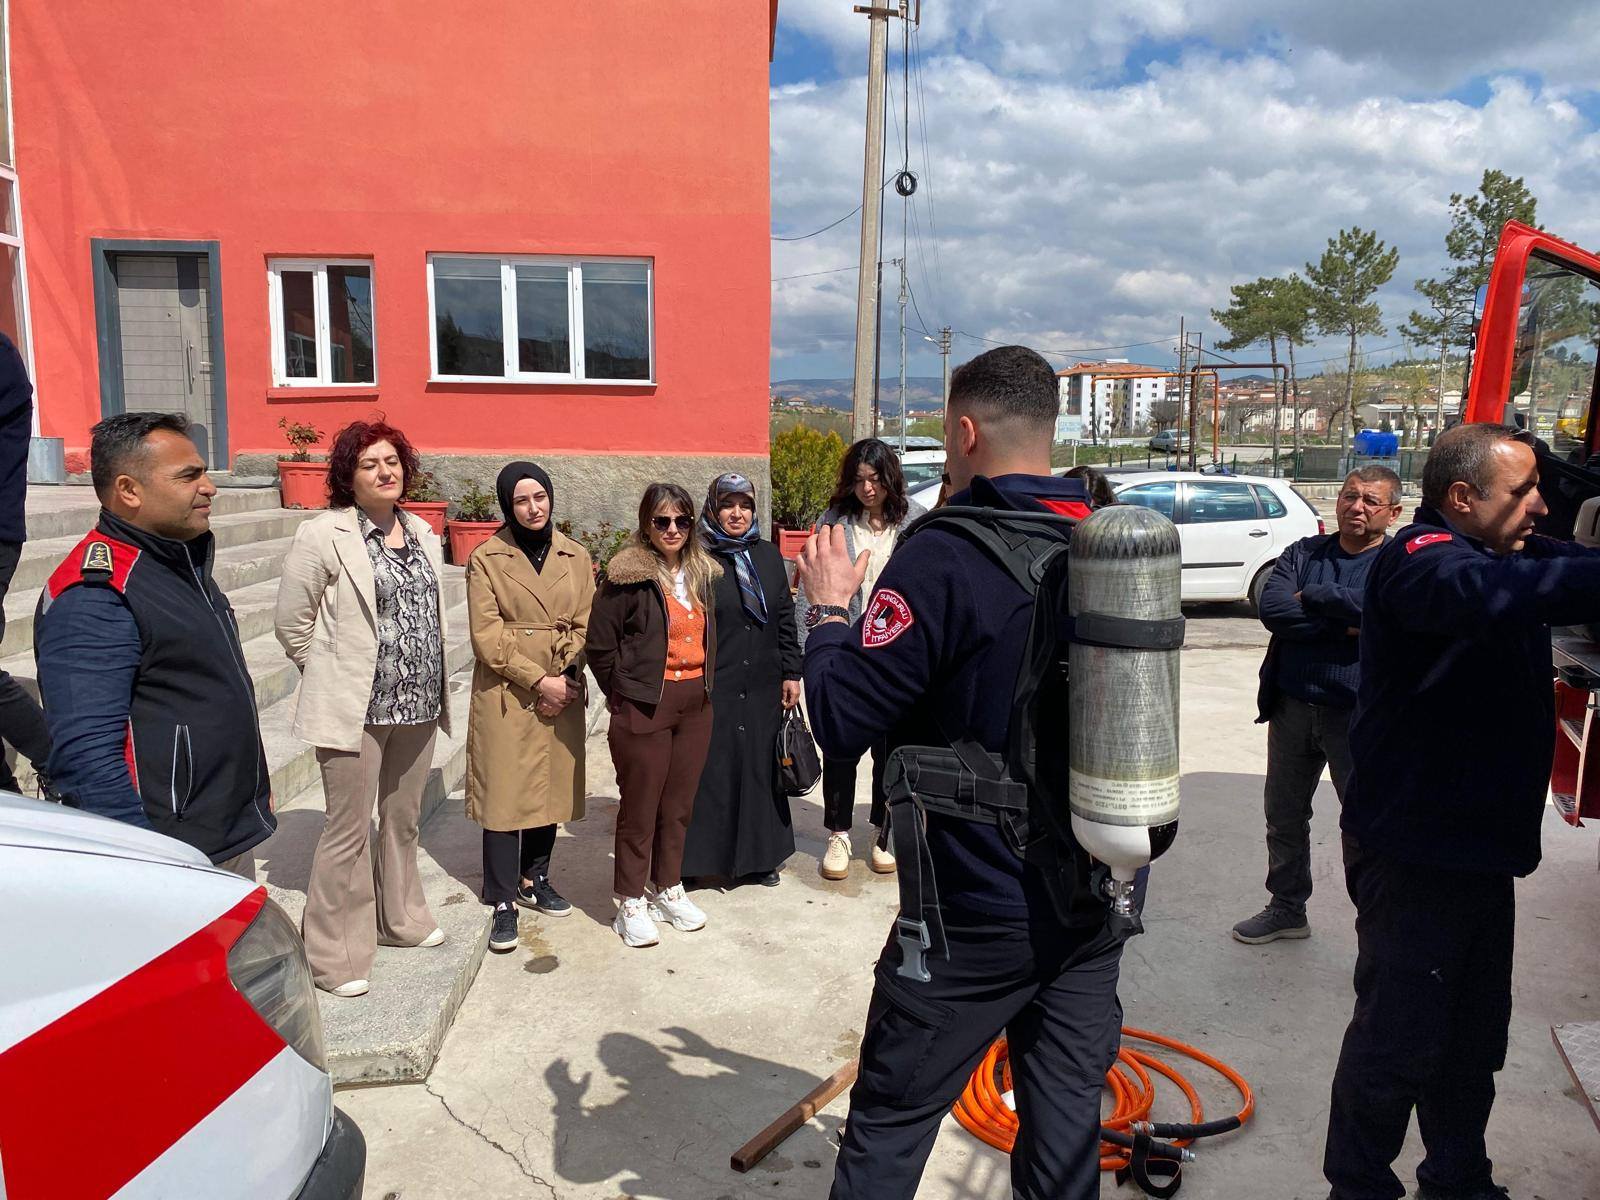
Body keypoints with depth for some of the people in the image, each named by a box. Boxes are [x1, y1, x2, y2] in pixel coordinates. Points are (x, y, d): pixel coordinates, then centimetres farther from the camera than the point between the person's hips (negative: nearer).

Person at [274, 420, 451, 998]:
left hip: (418, 706, 6)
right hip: (356, 708, -6)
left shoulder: (421, 533, 10)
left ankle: (400, 918, 37)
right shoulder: (322, 536, -10)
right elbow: (292, 623, -6)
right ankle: (333, 956, 15)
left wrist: (433, 687, 13)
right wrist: (333, 679, 0)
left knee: (403, 820, 19)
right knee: (349, 830, 1)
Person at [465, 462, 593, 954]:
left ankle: (534, 879, 29)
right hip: (506, 695, -4)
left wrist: (566, 677, -9)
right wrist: (540, 680, -14)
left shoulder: (576, 557, 8)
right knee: (504, 794, -2)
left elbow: (585, 625, 6)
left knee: (552, 787, 11)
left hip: (563, 693, 4)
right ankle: (503, 902, 9)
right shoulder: (486, 559, -3)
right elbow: (487, 637, -9)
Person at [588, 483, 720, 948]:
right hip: (644, 708, -6)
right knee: (640, 807, 4)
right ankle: (631, 903, 18)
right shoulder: (629, 575, -12)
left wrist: (706, 685, 14)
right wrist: (622, 693, -2)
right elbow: (599, 643, -9)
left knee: (679, 804, 15)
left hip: (695, 704, 6)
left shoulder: (702, 572, 8)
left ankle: (669, 889, 31)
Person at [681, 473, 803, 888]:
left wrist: (791, 673, 9)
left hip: (762, 689, 5)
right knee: (710, 772, 1)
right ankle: (702, 856, 15)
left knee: (760, 769, 11)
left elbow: (785, 619, 12)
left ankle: (759, 856, 24)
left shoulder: (768, 555, 9)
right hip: (712, 690, -4)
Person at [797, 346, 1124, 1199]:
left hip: (981, 912, -6)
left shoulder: (946, 558, -19)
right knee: (1068, 1124, 17)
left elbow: (842, 721, -17)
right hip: (1098, 902, 6)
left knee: (888, 1126, 13)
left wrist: (827, 609, -2)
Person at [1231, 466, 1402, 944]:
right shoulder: (1303, 553, 7)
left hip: (1358, 716, -5)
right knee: (1284, 817, 18)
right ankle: (1287, 908, 36)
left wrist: (1311, 596, -13)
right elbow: (1271, 609, -9)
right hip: (1292, 708, 5)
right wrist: (1346, 622, -16)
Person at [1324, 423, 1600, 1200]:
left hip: (1481, 844, 9)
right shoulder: (1420, 560, -20)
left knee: (1475, 1039, 21)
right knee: (1398, 1038, 0)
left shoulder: (1508, 551, 11)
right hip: (1413, 846, -9)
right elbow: (1489, 592, -42)